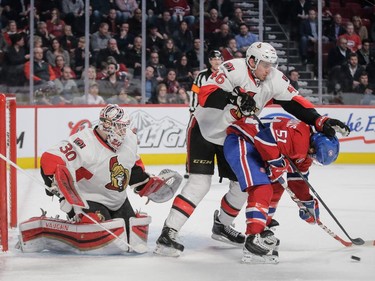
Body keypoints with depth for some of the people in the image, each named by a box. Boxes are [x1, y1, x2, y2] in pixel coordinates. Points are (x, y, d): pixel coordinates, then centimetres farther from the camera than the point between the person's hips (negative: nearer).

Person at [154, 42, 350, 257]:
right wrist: (233, 97, -50)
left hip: (232, 137, 7)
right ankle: (168, 234, -16)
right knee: (200, 183, -17)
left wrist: (320, 122, -19)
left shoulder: (274, 80, -9)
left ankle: (221, 226, 32)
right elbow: (205, 95, -36)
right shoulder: (233, 69, -27)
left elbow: (295, 102, -8)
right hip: (204, 130, -7)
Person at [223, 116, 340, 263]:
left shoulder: (306, 149, 11)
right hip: (239, 141, -12)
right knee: (262, 189, -22)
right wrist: (277, 165, -22)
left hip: (254, 146, 12)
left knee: (276, 186, 20)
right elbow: (265, 136, -33)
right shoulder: (299, 135, -23)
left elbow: (297, 175, 23)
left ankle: (261, 229, 28)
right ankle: (254, 240, -27)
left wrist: (307, 201, 27)